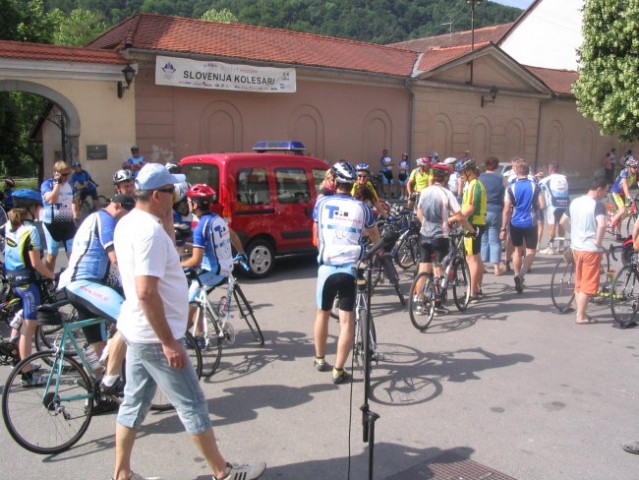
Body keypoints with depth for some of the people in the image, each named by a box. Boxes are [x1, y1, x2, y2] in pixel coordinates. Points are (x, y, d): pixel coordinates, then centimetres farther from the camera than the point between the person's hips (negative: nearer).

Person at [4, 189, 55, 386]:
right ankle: (27, 375, 1)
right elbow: (36, 263, -20)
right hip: (26, 281, -9)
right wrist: (53, 276, -10)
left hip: (11, 278, 9)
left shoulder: (9, 225, 4)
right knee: (29, 326, -3)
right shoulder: (30, 230, -19)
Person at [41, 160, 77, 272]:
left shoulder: (69, 184, 7)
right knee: (52, 254, 8)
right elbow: (52, 199, -27)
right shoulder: (47, 184, -9)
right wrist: (57, 182, -23)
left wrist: (76, 217, 11)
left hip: (68, 223, 4)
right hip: (52, 224, -4)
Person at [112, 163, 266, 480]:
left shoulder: (127, 223, 7)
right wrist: (169, 342, -24)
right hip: (155, 335, -10)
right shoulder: (150, 230, -24)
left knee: (134, 402, 17)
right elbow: (146, 292, -29)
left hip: (137, 330, 10)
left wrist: (167, 218, 7)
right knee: (192, 405, 2)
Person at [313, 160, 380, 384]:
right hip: (351, 269, 0)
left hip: (327, 267, 1)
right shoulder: (362, 208, 2)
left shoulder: (322, 203, 1)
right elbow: (375, 237, 18)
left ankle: (320, 359, 33)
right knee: (347, 320, 5)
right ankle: (339, 370, 5)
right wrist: (379, 251, 40)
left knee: (322, 313, 19)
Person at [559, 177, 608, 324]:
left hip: (576, 247, 7)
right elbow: (602, 225, -32)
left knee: (579, 283, 16)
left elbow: (563, 221, 17)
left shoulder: (575, 202, 7)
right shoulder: (597, 204, -16)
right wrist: (598, 240, -19)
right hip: (591, 249, -7)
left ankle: (580, 312, 23)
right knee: (588, 285, 1)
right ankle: (581, 316, 5)